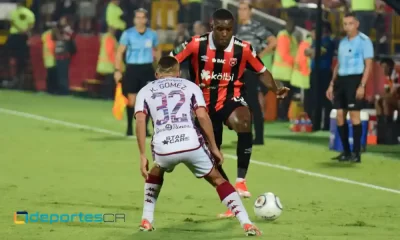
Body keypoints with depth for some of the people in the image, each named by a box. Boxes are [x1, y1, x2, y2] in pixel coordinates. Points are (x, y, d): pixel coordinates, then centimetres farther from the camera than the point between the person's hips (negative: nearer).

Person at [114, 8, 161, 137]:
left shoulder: (152, 34, 4)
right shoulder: (128, 34, -4)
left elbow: (157, 50, 20)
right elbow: (120, 52, -3)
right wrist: (118, 70, -10)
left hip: (147, 69, 2)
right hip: (132, 68, -2)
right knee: (131, 99, 1)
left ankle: (144, 127, 3)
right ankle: (129, 126, 16)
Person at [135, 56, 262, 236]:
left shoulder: (145, 91, 22)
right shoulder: (190, 86, 21)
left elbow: (140, 121, 6)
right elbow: (202, 116, 6)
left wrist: (143, 156, 4)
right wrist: (214, 148, 12)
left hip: (163, 146, 1)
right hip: (191, 143, -1)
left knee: (155, 173, 36)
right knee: (217, 180, 18)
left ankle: (146, 220, 30)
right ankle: (246, 224, 6)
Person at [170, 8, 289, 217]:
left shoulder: (243, 49, -12)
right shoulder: (196, 45, -14)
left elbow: (262, 71, 2)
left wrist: (275, 89, -13)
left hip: (230, 98, -2)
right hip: (205, 104, 2)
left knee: (244, 122, -37)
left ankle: (241, 180, -31)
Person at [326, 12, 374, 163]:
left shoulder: (364, 41, -5)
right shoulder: (342, 42, 16)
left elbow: (368, 65, -9)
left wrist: (362, 85, -17)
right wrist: (332, 84, 17)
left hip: (355, 79, -7)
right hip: (341, 80, 7)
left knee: (354, 115, -9)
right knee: (340, 116, 4)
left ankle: (356, 152, -6)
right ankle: (346, 151, 12)